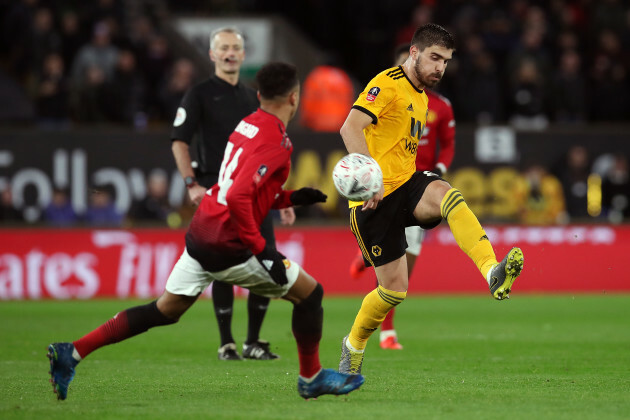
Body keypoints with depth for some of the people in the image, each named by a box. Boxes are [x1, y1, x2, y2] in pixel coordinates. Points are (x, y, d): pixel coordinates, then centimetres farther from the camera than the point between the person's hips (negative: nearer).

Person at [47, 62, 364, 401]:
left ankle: (72, 352, 9)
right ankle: (311, 378, 18)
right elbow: (238, 198, -28)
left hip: (200, 234, 9)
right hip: (229, 248, -9)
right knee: (309, 293, 5)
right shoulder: (274, 141, -17)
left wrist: (291, 198, 16)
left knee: (165, 310, 15)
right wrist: (261, 249, -23)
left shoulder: (247, 126, 11)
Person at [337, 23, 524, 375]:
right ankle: (354, 344, 24)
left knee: (446, 193, -30)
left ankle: (494, 274, -46)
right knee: (394, 288, -4)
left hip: (406, 186, 6)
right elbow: (350, 128, -23)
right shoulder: (389, 84, -9)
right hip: (374, 198, -6)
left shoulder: (422, 97, 19)